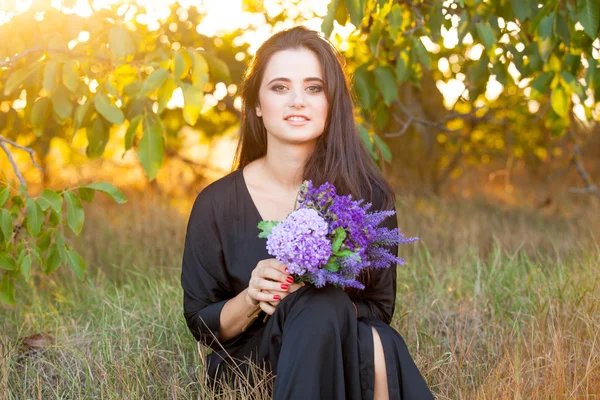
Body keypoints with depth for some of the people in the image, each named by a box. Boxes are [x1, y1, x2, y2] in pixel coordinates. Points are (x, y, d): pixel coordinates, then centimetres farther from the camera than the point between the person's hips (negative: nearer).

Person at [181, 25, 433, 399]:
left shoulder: (368, 194, -5)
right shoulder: (217, 203, -5)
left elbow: (379, 309, 1)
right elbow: (201, 323, 3)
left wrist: (303, 298, -18)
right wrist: (250, 298, -19)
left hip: (339, 355, 1)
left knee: (378, 345, -35)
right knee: (324, 307, -32)